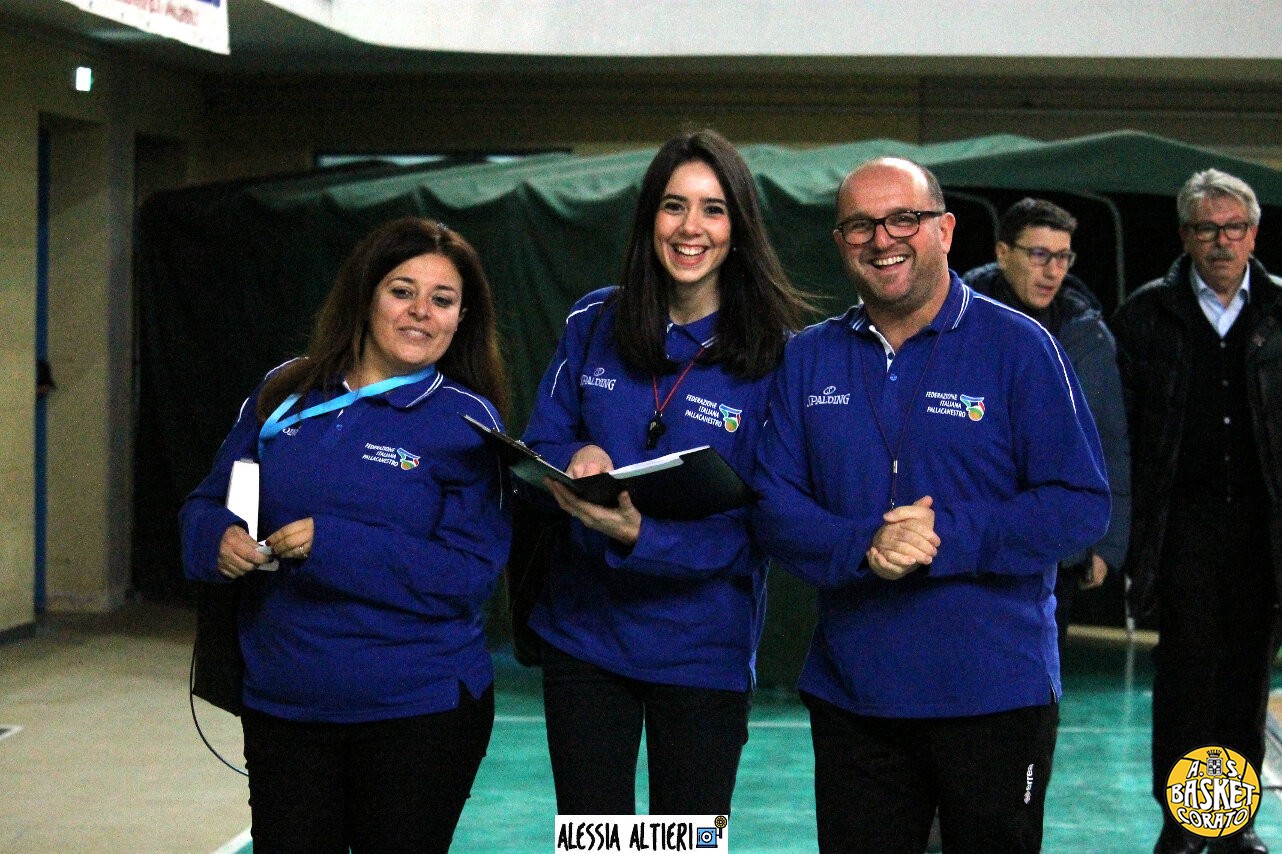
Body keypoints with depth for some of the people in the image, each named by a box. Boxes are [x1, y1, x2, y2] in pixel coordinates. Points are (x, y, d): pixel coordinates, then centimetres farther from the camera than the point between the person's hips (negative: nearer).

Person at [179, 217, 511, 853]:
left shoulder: (465, 421, -6)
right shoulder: (284, 396, 5)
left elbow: (469, 575, -15)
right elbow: (207, 504, 12)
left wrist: (331, 545, -24)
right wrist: (219, 539, -12)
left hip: (416, 708, -3)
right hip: (280, 704, 3)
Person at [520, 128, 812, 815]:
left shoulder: (776, 353, -10)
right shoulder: (593, 324, 1)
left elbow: (766, 520, -13)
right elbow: (539, 444, 7)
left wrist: (643, 536, -29)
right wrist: (576, 462, -18)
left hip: (702, 649, -2)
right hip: (583, 628, 3)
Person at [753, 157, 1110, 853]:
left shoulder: (1019, 347, -4)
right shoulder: (807, 360, 7)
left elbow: (1081, 505, -9)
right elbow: (773, 506, 2)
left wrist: (946, 538, -21)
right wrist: (862, 547, -18)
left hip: (996, 695, -3)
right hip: (849, 692, 3)